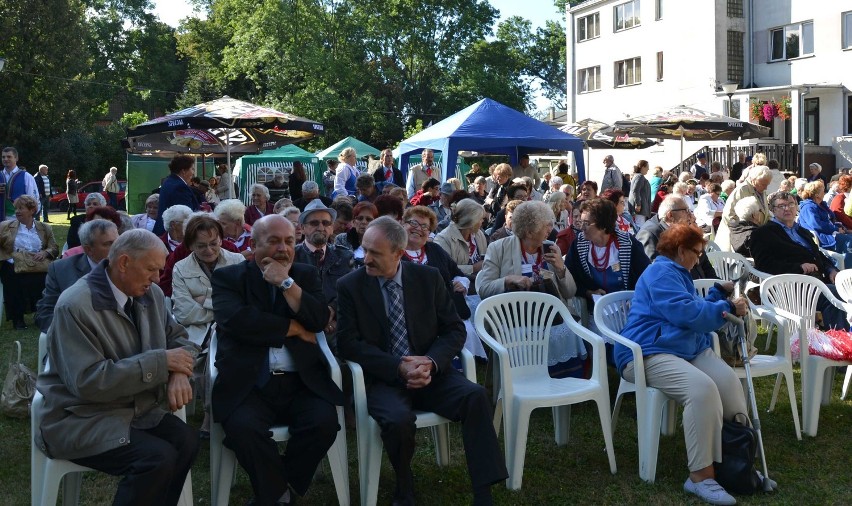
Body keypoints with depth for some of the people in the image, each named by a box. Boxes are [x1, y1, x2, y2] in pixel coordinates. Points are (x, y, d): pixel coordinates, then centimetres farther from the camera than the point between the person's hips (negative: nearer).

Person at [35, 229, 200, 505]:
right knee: (159, 458, -27)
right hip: (81, 418, -7)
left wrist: (178, 373, -11)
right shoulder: (75, 306, -20)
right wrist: (161, 361, -24)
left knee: (186, 440, -20)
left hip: (137, 407, 7)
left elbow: (178, 337, 14)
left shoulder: (150, 294, 3)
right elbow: (88, 381, -26)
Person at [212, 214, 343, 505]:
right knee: (244, 427, -31)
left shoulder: (306, 275, 16)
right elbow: (235, 320, -12)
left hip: (301, 382, 3)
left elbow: (319, 320, 1)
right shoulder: (228, 277, 7)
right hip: (248, 383, -2)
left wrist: (287, 282, -8)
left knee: (325, 422, -24)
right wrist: (294, 328, -5)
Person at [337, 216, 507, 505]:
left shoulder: (429, 278, 4)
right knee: (398, 419, -33)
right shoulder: (350, 286, -1)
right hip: (382, 379, -2)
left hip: (429, 372, 2)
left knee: (475, 396, -26)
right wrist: (399, 367, -19)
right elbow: (349, 343, -7)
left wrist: (431, 362, -16)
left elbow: (455, 330, 4)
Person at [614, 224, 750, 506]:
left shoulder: (677, 273, 26)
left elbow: (693, 310, 30)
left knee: (729, 380, -19)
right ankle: (700, 475, -31)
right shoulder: (662, 272, -8)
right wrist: (728, 309, -8)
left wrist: (721, 292, 24)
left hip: (688, 350, 10)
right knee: (702, 388, -34)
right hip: (649, 354, -10)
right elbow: (686, 314, -19)